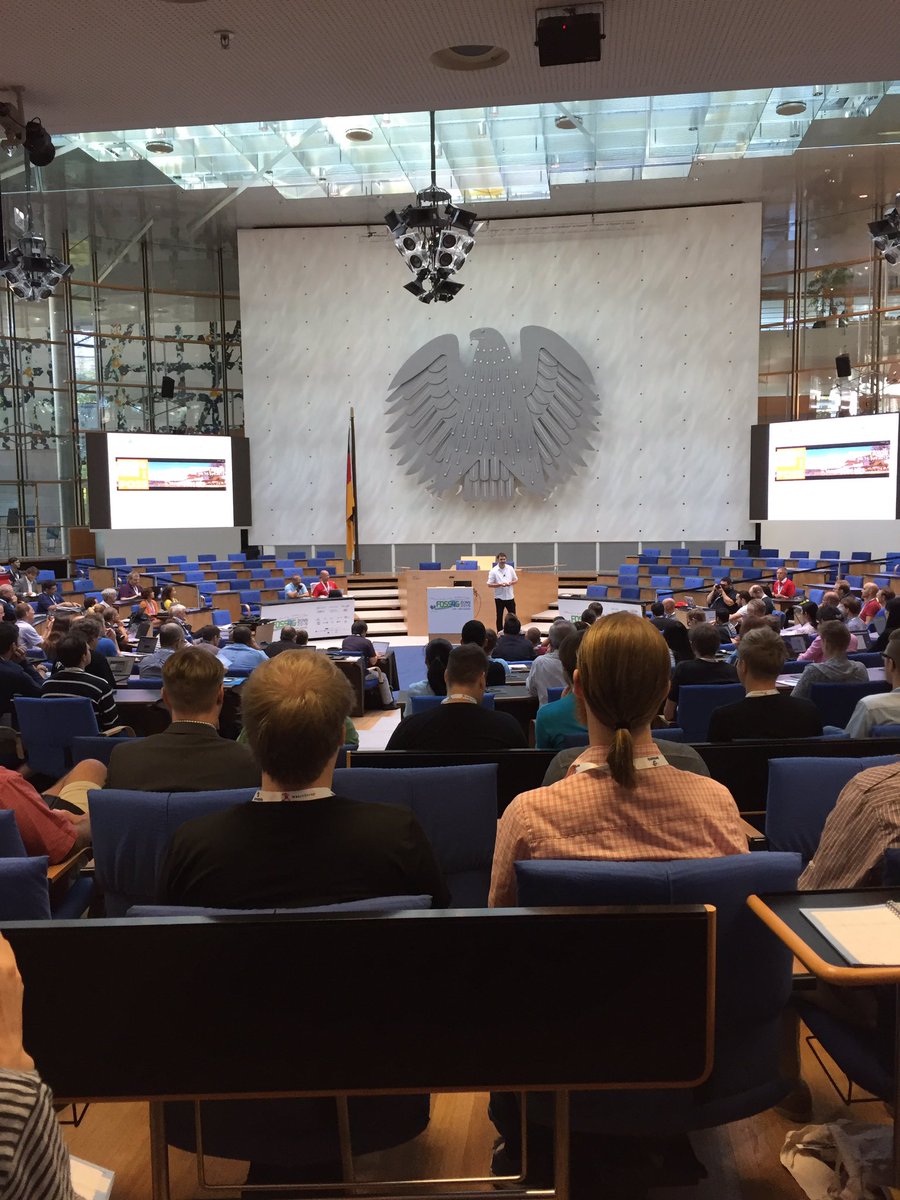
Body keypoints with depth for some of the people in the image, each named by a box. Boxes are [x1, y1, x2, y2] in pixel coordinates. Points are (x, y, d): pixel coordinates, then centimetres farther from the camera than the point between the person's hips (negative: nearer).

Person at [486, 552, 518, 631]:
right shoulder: (493, 571, -8)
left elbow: (516, 579, 11)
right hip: (499, 597, -3)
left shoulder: (510, 568, 2)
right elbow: (489, 584, -9)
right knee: (499, 616, 6)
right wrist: (500, 584, -21)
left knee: (513, 616, 8)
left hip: (510, 596, 3)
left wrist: (510, 583, -11)